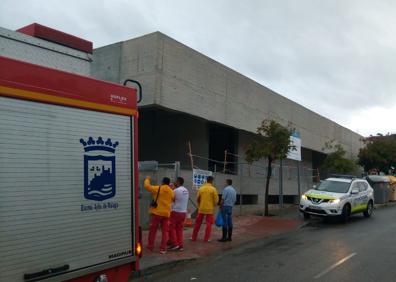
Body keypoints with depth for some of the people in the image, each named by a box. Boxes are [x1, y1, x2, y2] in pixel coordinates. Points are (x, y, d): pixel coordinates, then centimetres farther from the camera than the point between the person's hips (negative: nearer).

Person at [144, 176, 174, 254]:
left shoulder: (158, 189, -7)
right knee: (165, 231, 8)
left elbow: (147, 186, -5)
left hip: (156, 212, -3)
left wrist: (147, 179, 12)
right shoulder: (171, 192, 5)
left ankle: (150, 247, 16)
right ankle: (163, 248, 5)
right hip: (166, 213, 3)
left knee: (152, 230, 9)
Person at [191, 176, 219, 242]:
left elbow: (197, 199, 4)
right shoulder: (213, 189, -8)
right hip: (210, 209, -3)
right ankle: (206, 238, 4)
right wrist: (214, 205, 11)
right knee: (208, 224, 5)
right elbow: (216, 200, -8)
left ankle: (194, 237, 17)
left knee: (197, 223, 12)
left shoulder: (201, 188, 0)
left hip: (201, 209, 3)